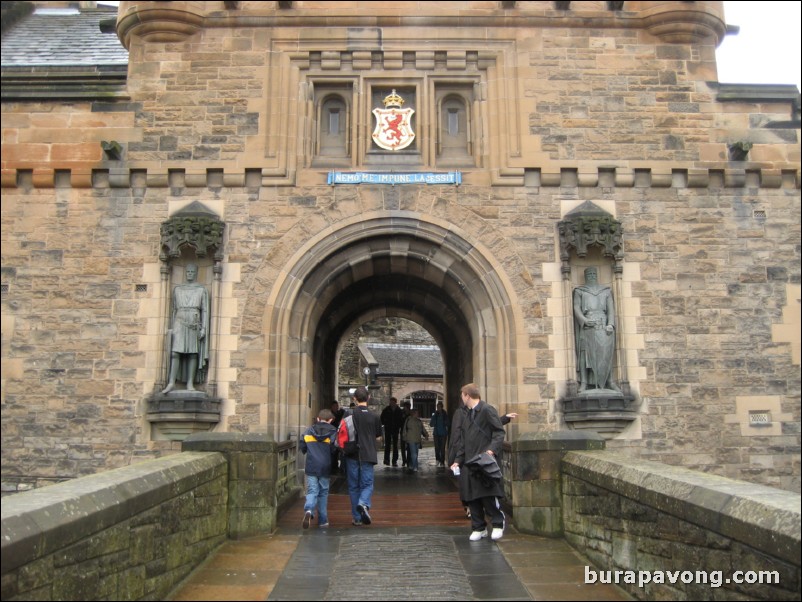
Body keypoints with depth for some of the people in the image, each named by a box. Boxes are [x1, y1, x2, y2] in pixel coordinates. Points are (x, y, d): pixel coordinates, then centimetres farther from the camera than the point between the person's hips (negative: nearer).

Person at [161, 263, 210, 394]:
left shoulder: (202, 290, 6)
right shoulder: (177, 289, 13)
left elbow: (205, 310, 2)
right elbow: (174, 310, 15)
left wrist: (204, 328, -7)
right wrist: (173, 327, 8)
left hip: (194, 324, -1)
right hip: (180, 323, 1)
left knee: (193, 353, -3)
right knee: (175, 352, -10)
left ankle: (190, 384, -2)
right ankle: (171, 383, -13)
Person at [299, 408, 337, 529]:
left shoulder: (308, 431, 5)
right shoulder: (332, 432, -1)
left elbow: (302, 447, 5)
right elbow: (334, 450, -8)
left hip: (311, 467, 1)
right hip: (325, 468, -1)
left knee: (312, 491, 1)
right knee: (323, 493, 11)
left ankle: (308, 510, -29)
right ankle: (322, 520, 15)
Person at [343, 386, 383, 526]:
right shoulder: (374, 416, -1)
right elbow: (378, 436, 8)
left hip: (351, 455, 0)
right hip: (368, 455, 0)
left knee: (353, 486, 10)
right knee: (367, 484, 6)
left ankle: (357, 517, 12)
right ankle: (364, 504, -23)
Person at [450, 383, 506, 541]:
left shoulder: (487, 410, -6)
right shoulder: (466, 415, 18)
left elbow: (499, 432, -10)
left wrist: (492, 449, -23)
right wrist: (458, 460, 10)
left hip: (486, 461, -7)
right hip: (469, 463, 7)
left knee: (489, 495, -6)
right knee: (472, 496, 7)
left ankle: (498, 525, 12)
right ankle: (479, 528, 18)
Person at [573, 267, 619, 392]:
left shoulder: (606, 290, 20)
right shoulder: (579, 291, 16)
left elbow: (611, 308, 10)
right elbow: (576, 308, 3)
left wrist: (611, 324, -7)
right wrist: (584, 320, -15)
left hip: (603, 324, 2)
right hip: (586, 324, -2)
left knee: (607, 351, -8)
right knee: (585, 352, -10)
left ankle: (609, 381, -7)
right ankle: (584, 383, -14)